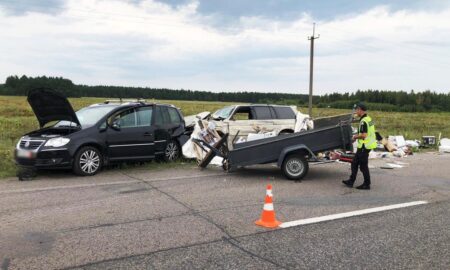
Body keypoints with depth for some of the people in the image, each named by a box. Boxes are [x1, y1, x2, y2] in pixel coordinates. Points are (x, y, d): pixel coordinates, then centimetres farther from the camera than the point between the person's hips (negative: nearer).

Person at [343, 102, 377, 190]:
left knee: (363, 166, 1)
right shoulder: (368, 119, 12)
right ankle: (351, 181, 22)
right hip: (367, 145, 10)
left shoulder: (363, 121, -20)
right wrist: (357, 136, 13)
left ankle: (366, 184, 11)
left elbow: (363, 135, -26)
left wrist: (355, 137, -9)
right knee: (354, 163, 16)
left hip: (364, 146, -10)